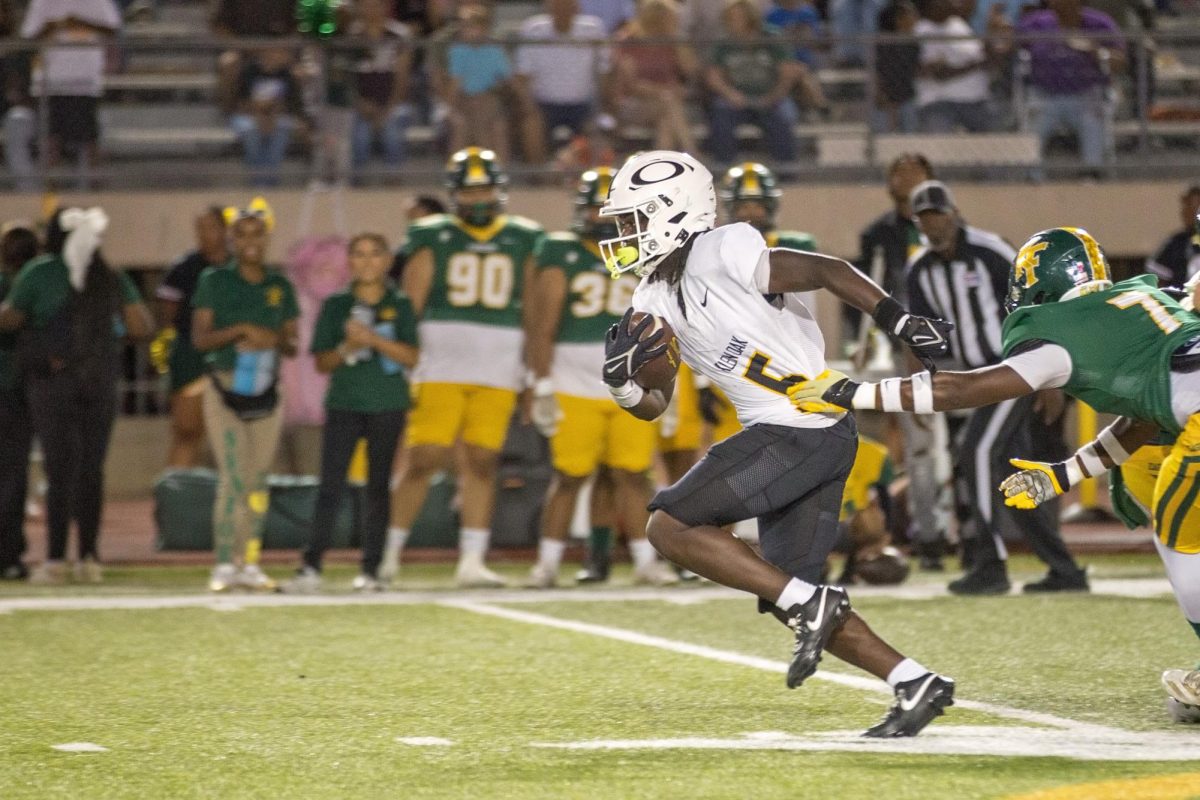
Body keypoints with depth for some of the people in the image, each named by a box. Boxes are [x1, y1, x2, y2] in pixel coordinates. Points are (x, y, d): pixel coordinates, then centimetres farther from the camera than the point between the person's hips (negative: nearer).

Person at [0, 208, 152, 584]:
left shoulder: (38, 273, -4)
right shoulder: (113, 279, 5)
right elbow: (142, 327, 0)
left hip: (53, 380, -3)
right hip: (101, 382, 3)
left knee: (60, 469, -2)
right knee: (92, 469, 8)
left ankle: (56, 560, -7)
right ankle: (89, 557, 6)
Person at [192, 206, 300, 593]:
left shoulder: (280, 286, 10)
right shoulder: (215, 282, 0)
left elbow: (292, 343, 11)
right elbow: (200, 338, -6)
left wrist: (276, 340, -11)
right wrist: (241, 330, -19)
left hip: (266, 391, 4)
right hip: (225, 387, -4)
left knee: (258, 480, 4)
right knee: (233, 476, -13)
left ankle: (249, 562, 10)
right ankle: (224, 564, -11)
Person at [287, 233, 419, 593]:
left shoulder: (400, 306, 4)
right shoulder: (335, 306, 7)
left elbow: (411, 357, -6)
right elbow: (322, 361, 6)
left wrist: (372, 338, -16)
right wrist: (347, 349, -13)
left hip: (388, 407, 0)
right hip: (344, 404, 0)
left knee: (379, 488, 2)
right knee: (330, 486, -7)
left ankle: (370, 570, 5)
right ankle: (311, 567, -8)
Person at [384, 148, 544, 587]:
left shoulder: (523, 240, 10)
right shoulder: (432, 237, 4)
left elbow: (533, 312, 12)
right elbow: (411, 305, 1)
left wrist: (534, 374, 8)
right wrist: (407, 365, -5)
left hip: (499, 371, 2)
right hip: (441, 366, -2)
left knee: (482, 463, 0)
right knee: (423, 460, -5)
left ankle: (472, 561, 3)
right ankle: (390, 553, 5)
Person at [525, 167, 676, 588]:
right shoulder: (562, 256, 0)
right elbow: (543, 328, -2)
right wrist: (543, 387, -7)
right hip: (575, 387, -3)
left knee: (632, 474, 1)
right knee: (570, 476, -1)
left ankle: (645, 560, 6)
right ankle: (547, 563, 7)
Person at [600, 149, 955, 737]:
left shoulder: (724, 255, -12)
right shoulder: (655, 300, 14)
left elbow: (829, 271, -8)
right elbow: (653, 405, 16)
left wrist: (899, 320, -14)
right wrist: (621, 380, -4)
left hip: (806, 431, -9)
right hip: (775, 435, 9)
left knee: (671, 526, -13)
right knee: (789, 596, 9)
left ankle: (809, 605, -11)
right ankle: (915, 684, 11)